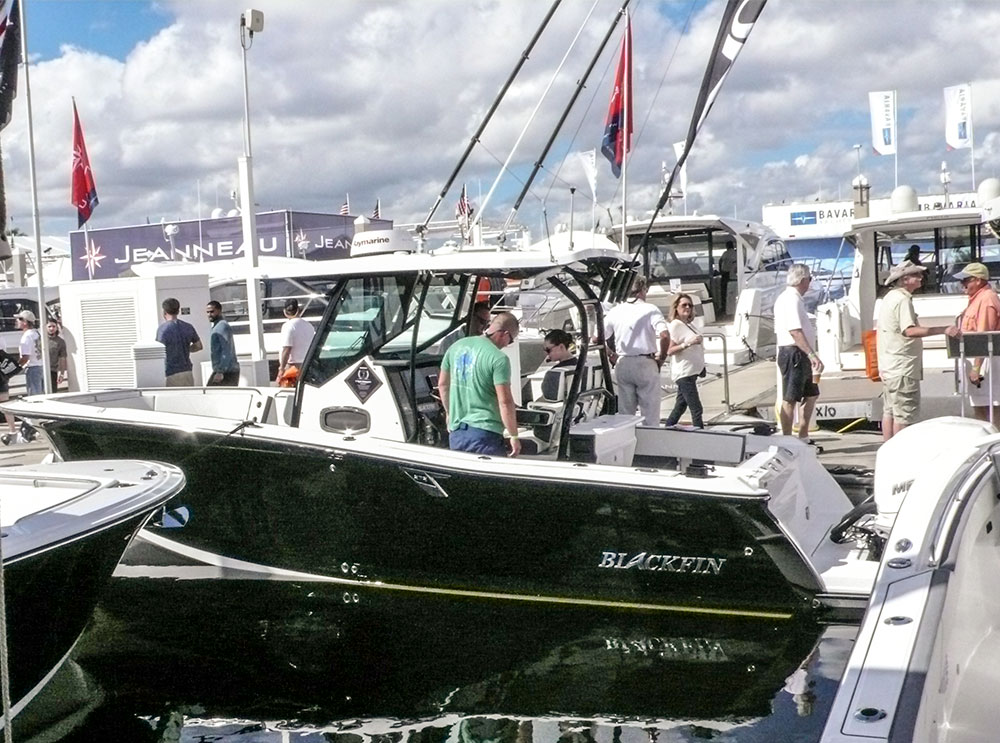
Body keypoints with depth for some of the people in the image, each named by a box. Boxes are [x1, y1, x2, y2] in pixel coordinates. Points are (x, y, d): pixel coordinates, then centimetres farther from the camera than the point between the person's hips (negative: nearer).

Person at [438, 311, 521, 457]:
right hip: (484, 433, -6)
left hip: (456, 432, 7)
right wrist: (514, 436, -6)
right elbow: (505, 401, -15)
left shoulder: (456, 346, 7)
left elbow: (442, 384, 17)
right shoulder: (498, 358, -13)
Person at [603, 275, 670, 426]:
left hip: (623, 364, 4)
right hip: (646, 363, -4)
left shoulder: (615, 311, 7)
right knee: (650, 415, 2)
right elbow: (665, 336, -18)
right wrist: (661, 357, -3)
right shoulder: (650, 309, -5)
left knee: (624, 414, 11)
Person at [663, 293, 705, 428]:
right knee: (696, 409, -12)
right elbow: (669, 350, -18)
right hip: (684, 373, -9)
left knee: (680, 407, 13)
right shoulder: (675, 325, -10)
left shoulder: (687, 325, 16)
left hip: (691, 372, 9)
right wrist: (688, 343, -27)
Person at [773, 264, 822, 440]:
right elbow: (795, 331, -25)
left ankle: (803, 438, 23)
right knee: (790, 399, -7)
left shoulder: (784, 298, 18)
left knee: (811, 394, 18)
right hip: (795, 354, -11)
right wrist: (812, 354, -28)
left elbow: (777, 333, 21)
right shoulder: (792, 299, -14)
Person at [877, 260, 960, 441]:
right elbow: (910, 331, -30)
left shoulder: (890, 297, 16)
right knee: (904, 414, -5)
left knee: (889, 411, 13)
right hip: (902, 367, -10)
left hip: (889, 366, 10)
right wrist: (944, 329, -34)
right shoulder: (902, 300, -17)